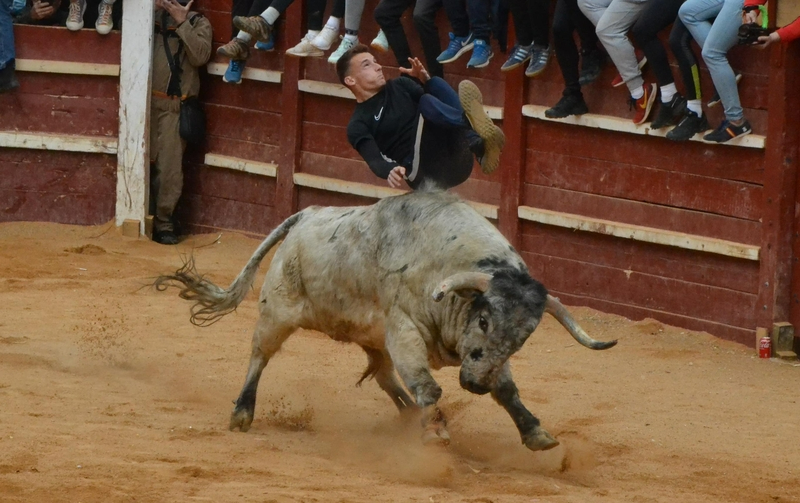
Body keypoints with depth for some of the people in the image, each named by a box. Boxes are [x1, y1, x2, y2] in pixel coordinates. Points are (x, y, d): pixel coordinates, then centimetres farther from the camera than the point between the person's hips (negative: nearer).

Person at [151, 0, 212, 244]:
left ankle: (163, 222, 0)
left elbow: (201, 55, -10)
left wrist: (182, 23, -11)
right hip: (147, 101, 3)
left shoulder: (198, 23, 5)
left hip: (174, 106, -3)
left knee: (169, 167, -6)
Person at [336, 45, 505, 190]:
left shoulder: (399, 86, 25)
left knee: (437, 84, -12)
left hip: (454, 161, 5)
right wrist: (390, 171, -31)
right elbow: (375, 160, -8)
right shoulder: (359, 125, 9)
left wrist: (426, 79, -6)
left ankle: (480, 147, -37)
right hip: (426, 173, -5)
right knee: (426, 102, -23)